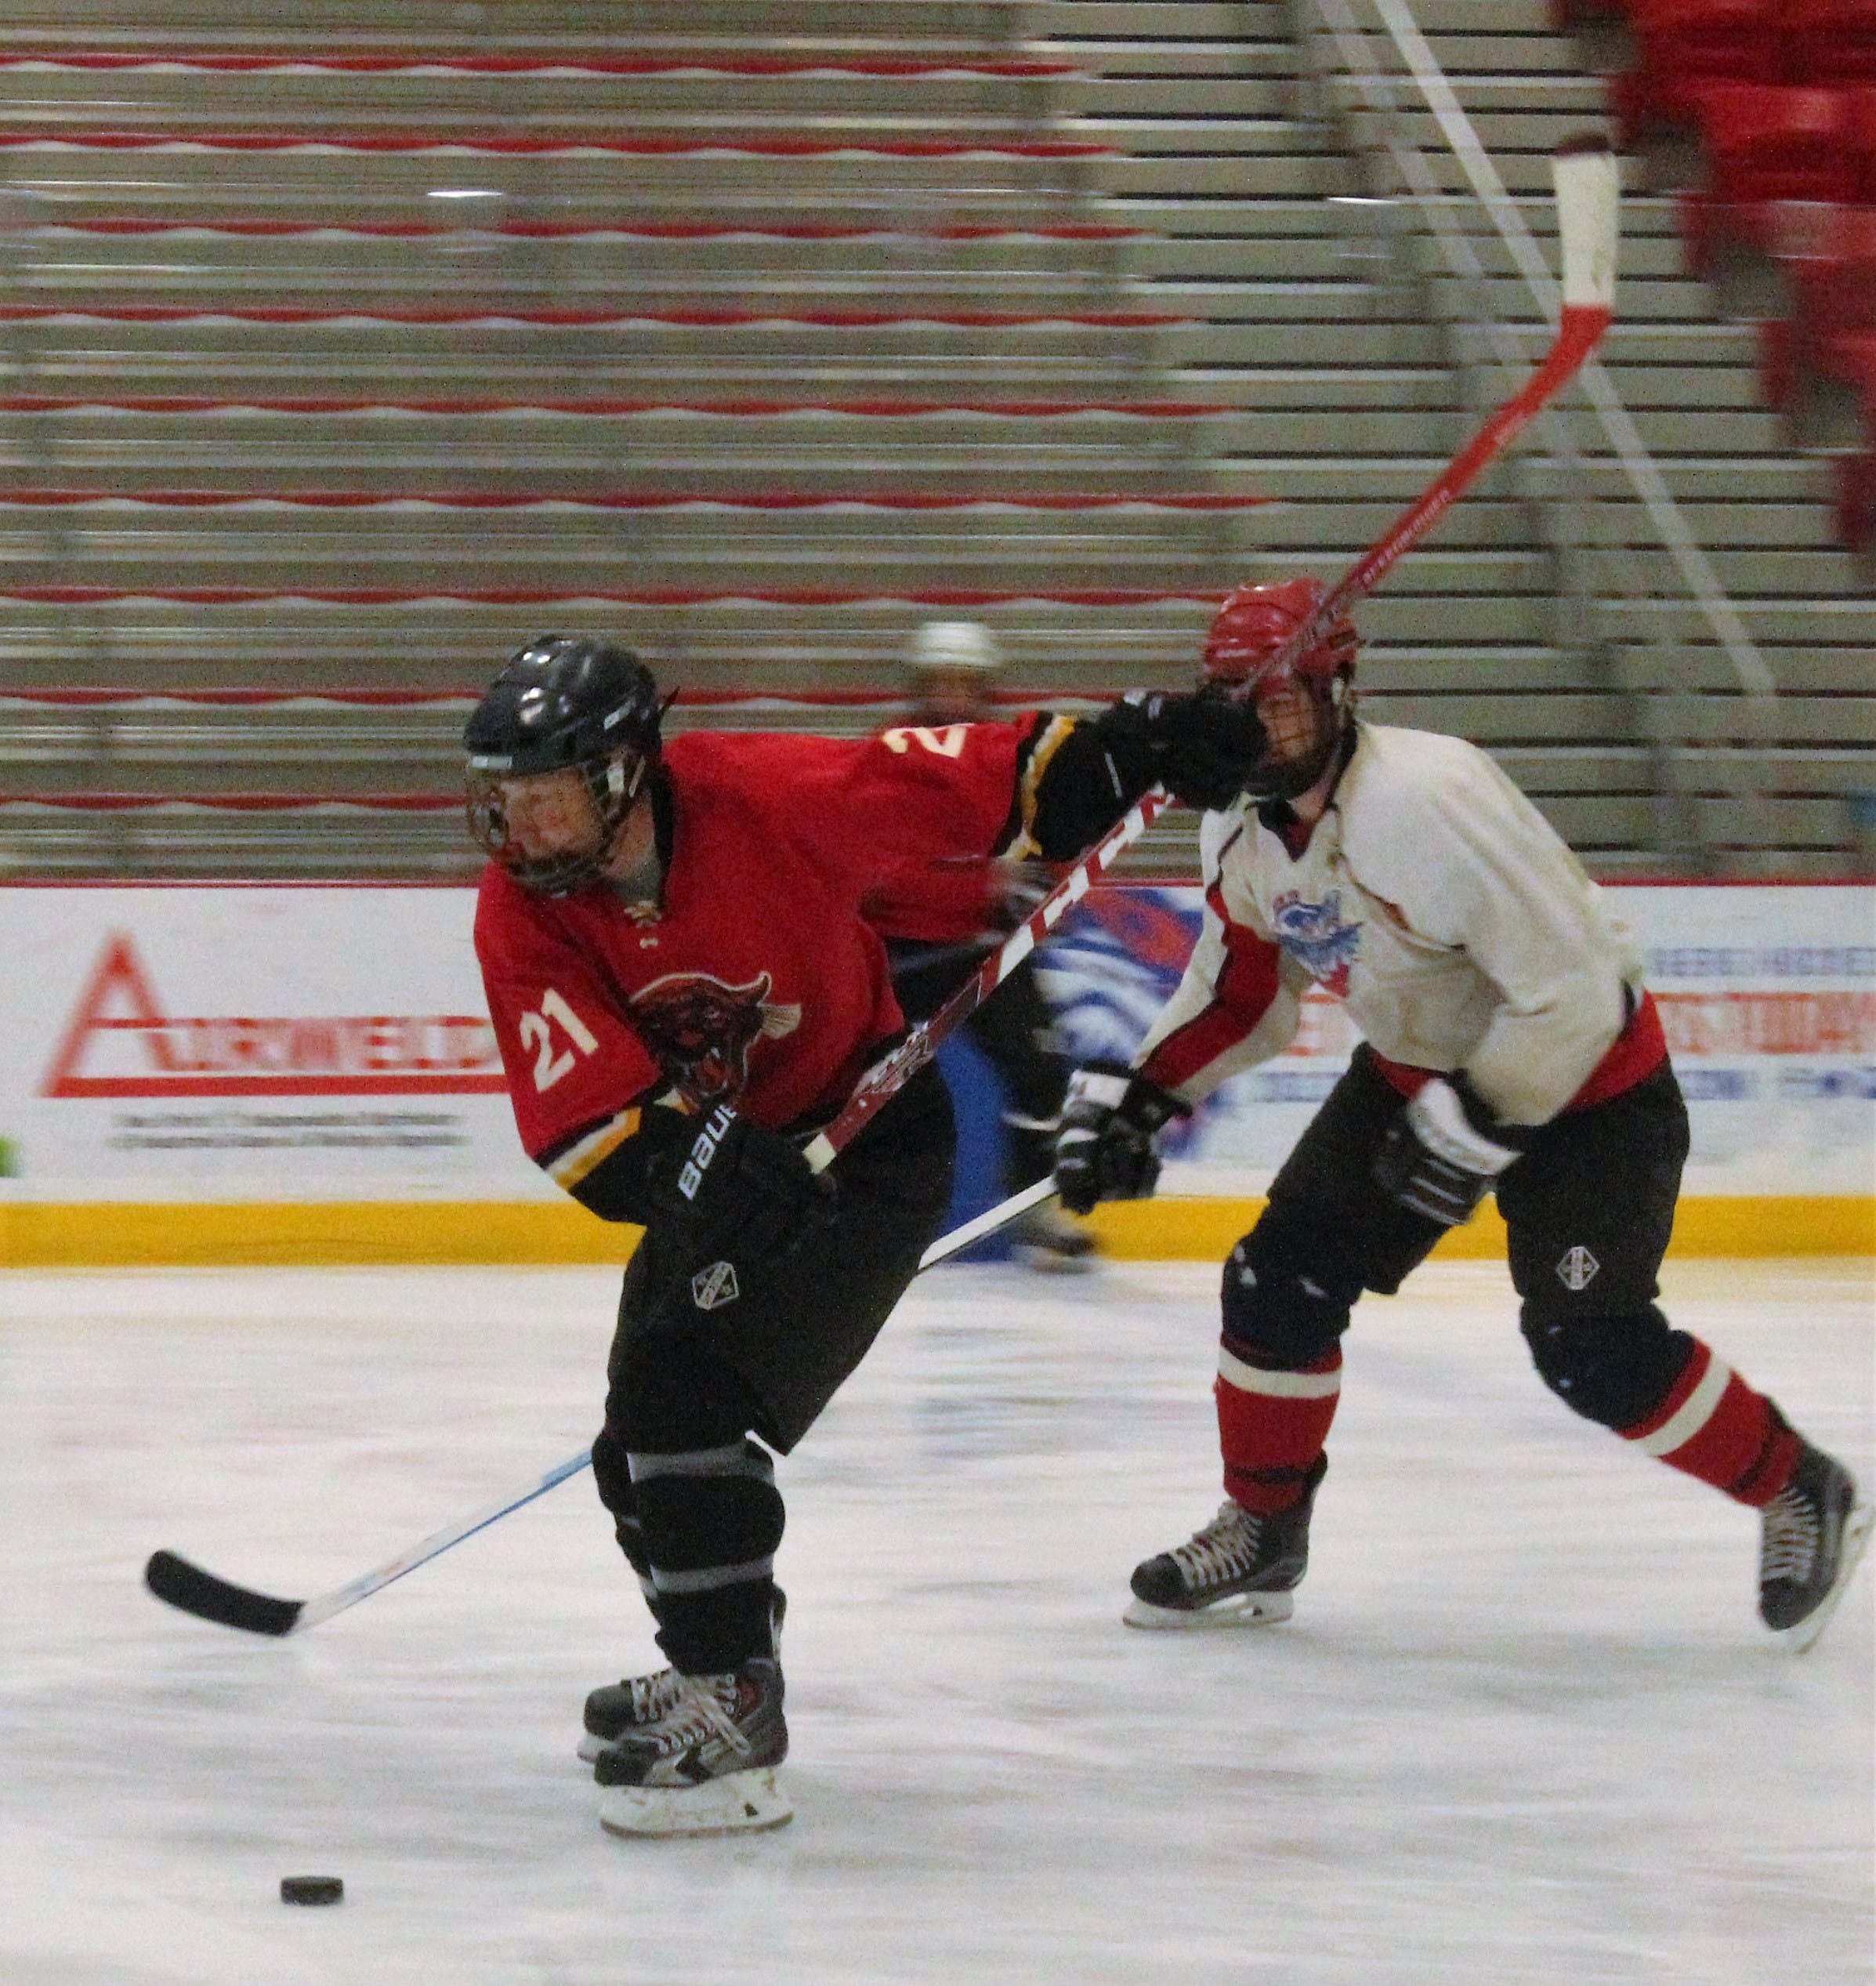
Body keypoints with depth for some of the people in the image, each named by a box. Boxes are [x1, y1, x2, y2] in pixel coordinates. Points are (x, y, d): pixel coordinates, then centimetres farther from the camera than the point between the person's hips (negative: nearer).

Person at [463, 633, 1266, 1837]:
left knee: (687, 1391, -20)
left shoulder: (765, 800, -25)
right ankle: (716, 1663, 41)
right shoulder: (523, 915, -13)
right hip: (712, 1169, 7)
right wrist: (698, 1161, -41)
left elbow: (980, 791, -15)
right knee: (641, 1439, 16)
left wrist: (1131, 746, -25)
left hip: (871, 1143, -7)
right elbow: (581, 1120, -24)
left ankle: (733, 1719, -17)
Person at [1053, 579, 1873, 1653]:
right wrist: (1139, 1099, -1)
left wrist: (1473, 1127, -29)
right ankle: (1262, 1532, 18)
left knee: (1590, 1345, -16)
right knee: (1281, 1281, 0)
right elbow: (1239, 986, 11)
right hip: (1417, 1068, 8)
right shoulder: (1243, 826, -6)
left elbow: (1571, 991, -32)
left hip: (1585, 1079, -8)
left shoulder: (1428, 799, -33)